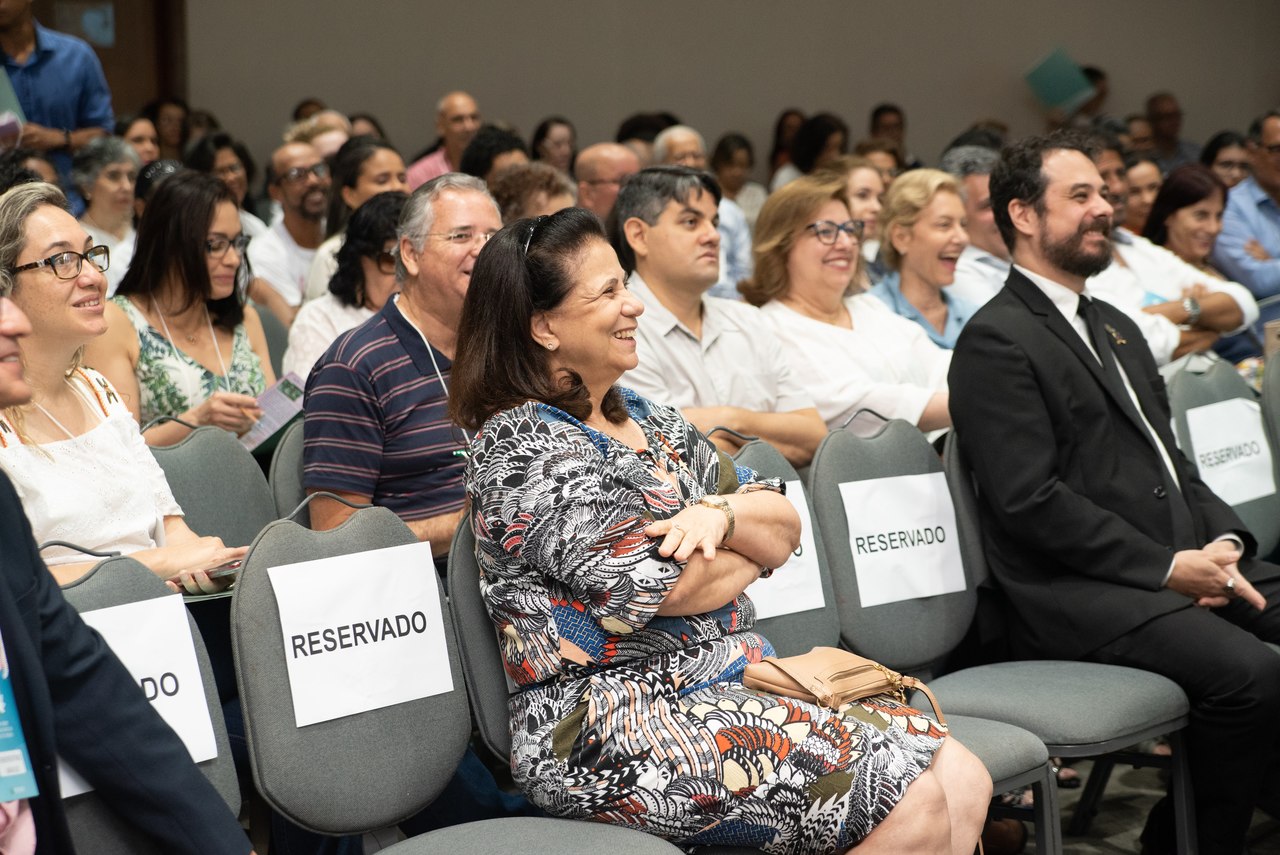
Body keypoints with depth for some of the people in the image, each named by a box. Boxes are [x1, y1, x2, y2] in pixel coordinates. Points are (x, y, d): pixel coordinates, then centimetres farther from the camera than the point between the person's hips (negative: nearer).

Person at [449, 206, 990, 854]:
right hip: (614, 732, -8)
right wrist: (748, 552, 2)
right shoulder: (520, 446, -9)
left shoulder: (645, 419, 17)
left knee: (964, 781, -9)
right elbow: (654, 585, -19)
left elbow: (784, 526, 13)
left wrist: (721, 514, -10)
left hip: (741, 685, 8)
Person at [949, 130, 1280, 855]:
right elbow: (1030, 499, -14)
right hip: (1080, 593, -8)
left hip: (1185, 562, 9)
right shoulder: (996, 341, -5)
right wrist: (1166, 567, -16)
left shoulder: (1118, 330, 24)